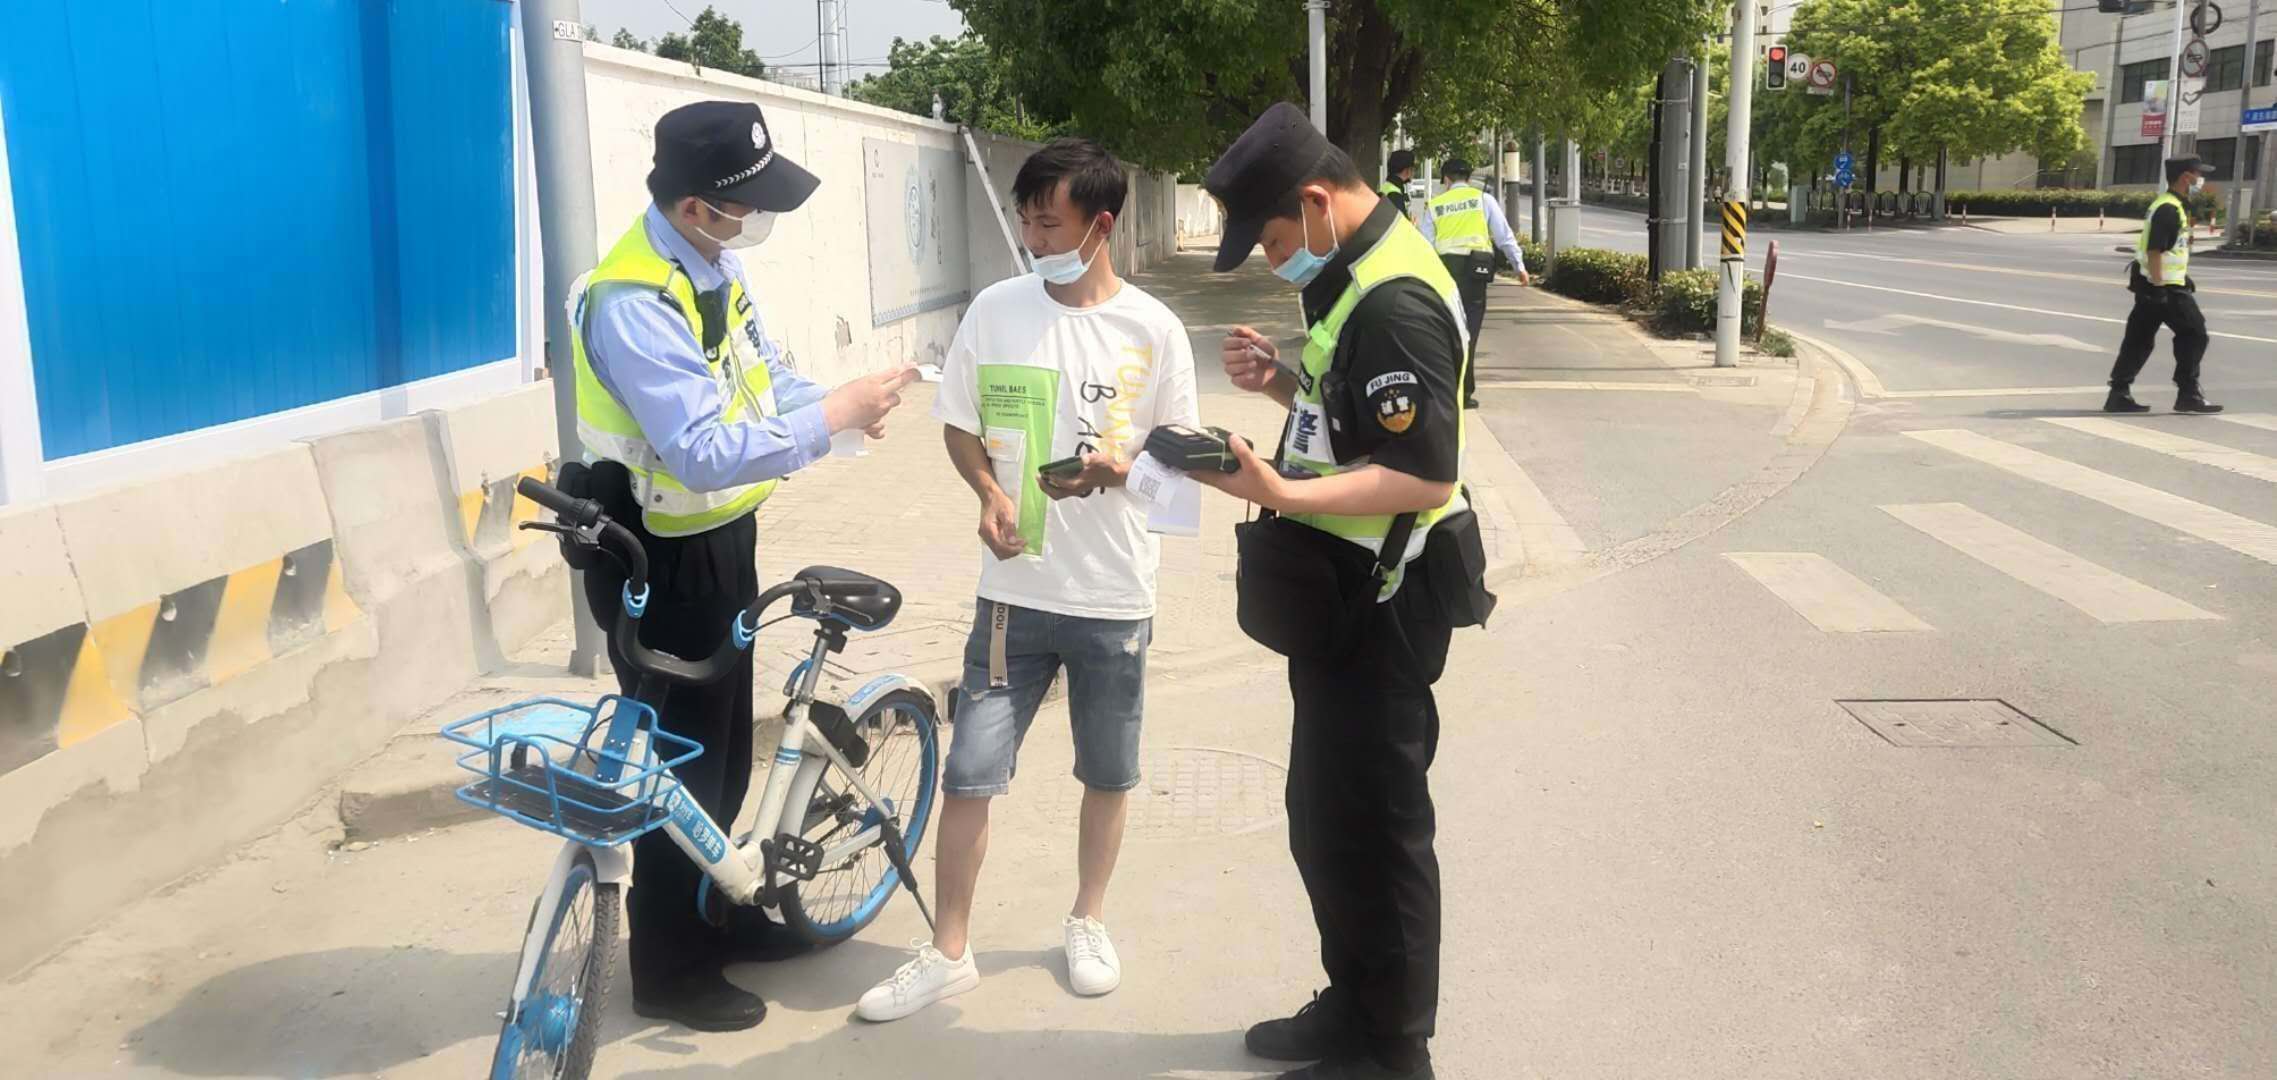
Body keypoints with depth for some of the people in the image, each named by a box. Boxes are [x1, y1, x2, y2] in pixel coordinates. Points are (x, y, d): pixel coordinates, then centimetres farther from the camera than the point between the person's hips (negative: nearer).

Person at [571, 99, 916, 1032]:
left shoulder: (714, 259, -1)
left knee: (725, 743, 22)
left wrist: (835, 405, -11)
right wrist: (831, 419, -30)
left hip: (721, 538, 9)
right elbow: (704, 453, -34)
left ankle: (709, 910, 42)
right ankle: (672, 971, 23)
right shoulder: (634, 304, -29)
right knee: (681, 757, 5)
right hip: (662, 560, -9)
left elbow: (763, 370, 7)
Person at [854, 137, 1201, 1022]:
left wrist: (1121, 464, -18)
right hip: (1015, 590, 1)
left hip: (1115, 594, 0)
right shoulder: (995, 311, -2)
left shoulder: (1152, 328, -6)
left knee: (1107, 774, 15)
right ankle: (948, 952, 17)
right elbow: (960, 427, 7)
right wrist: (991, 493, -12)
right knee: (968, 775, 1)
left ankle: (1088, 923, 37)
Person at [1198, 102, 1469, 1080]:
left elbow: (1425, 480, -27)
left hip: (1376, 606, -10)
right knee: (1323, 814, 20)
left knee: (1372, 825, 3)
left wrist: (1280, 493, -32)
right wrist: (1282, 383, 3)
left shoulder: (1395, 304, -23)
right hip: (1339, 593, 10)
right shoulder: (1352, 272, 10)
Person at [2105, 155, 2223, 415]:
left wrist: (2184, 277, 30)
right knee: (2194, 333, -2)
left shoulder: (2170, 206, 17)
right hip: (2164, 286, -10)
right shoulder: (2168, 209, -16)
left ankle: (2119, 395, 7)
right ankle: (2188, 394, 3)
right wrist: (2158, 288, -24)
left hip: (2152, 285, 10)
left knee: (2139, 340, 8)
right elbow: (2154, 251, -23)